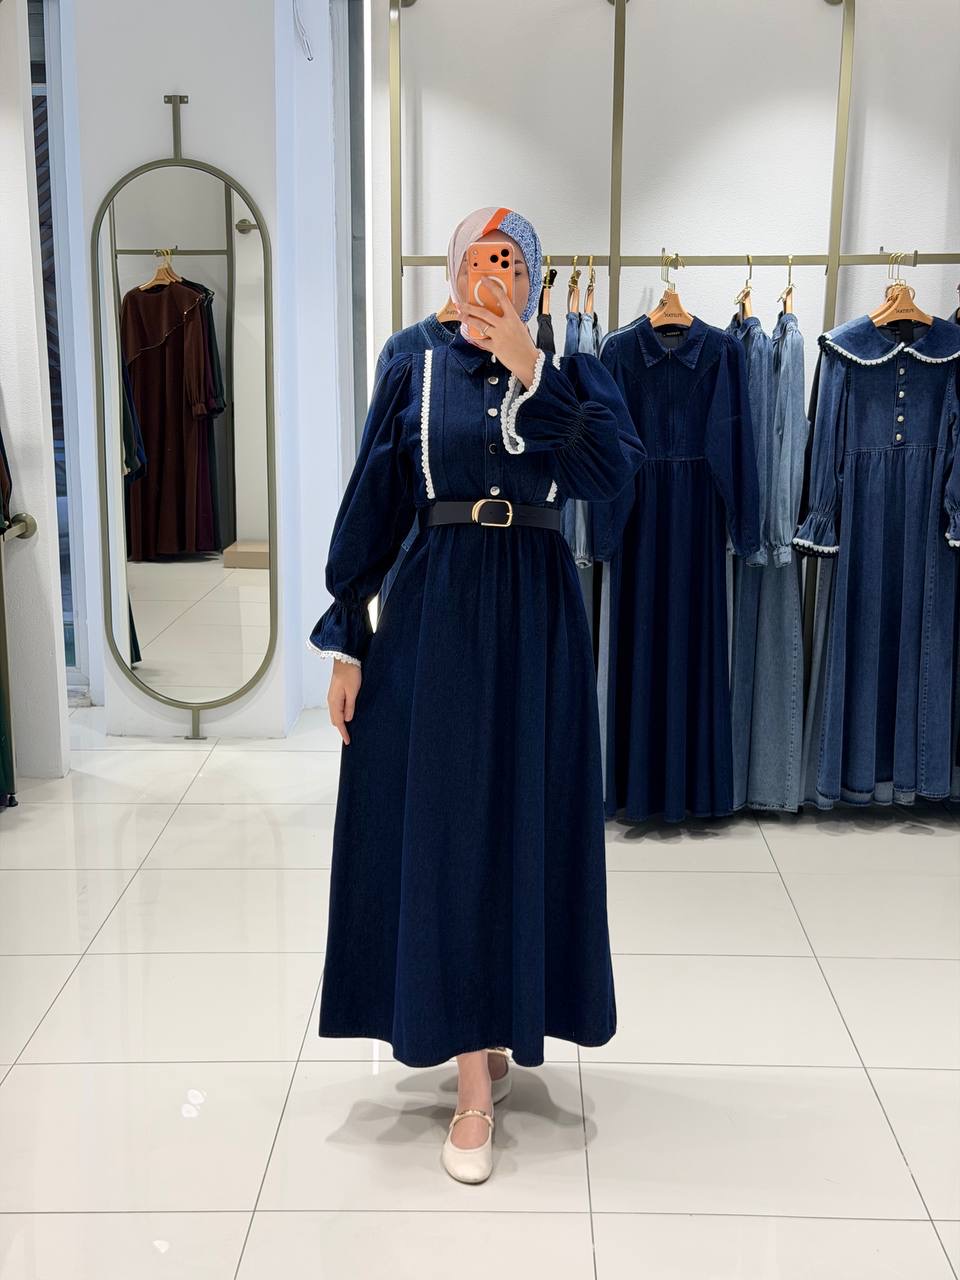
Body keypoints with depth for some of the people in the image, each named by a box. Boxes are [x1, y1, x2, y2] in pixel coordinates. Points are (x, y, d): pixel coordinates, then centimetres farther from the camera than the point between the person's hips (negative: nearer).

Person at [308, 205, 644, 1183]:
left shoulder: (572, 375, 6)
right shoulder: (413, 378, 5)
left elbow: (614, 467, -14)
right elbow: (370, 512, 3)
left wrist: (530, 372, -17)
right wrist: (347, 641, -1)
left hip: (537, 620, 1)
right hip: (435, 616, 0)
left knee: (524, 822, 5)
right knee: (447, 829, -2)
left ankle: (500, 1022, 27)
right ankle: (477, 1081, 5)